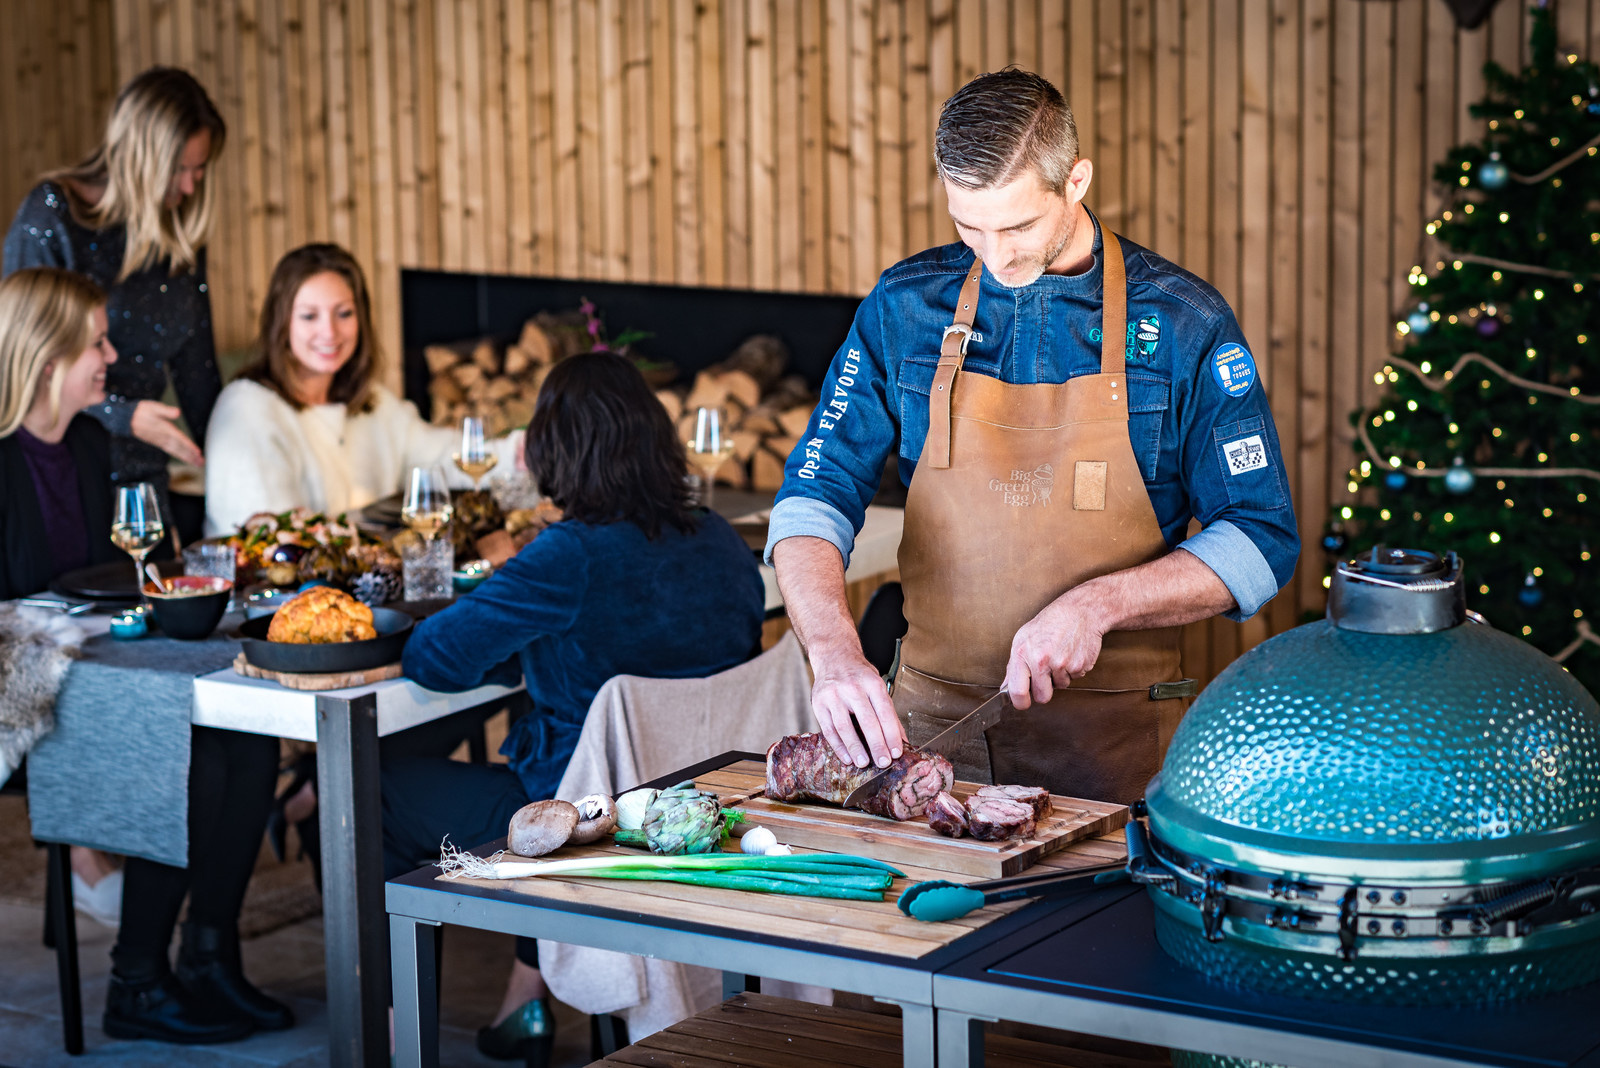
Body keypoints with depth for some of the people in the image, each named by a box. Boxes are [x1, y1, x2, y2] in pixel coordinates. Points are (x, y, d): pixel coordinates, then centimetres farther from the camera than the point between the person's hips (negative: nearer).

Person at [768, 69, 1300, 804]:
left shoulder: (1182, 322, -2)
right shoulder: (904, 307, 5)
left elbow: (1259, 546, -1)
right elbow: (814, 497, 3)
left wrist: (1098, 605, -15)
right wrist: (834, 653, -15)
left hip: (1113, 736, -1)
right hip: (932, 718, 2)